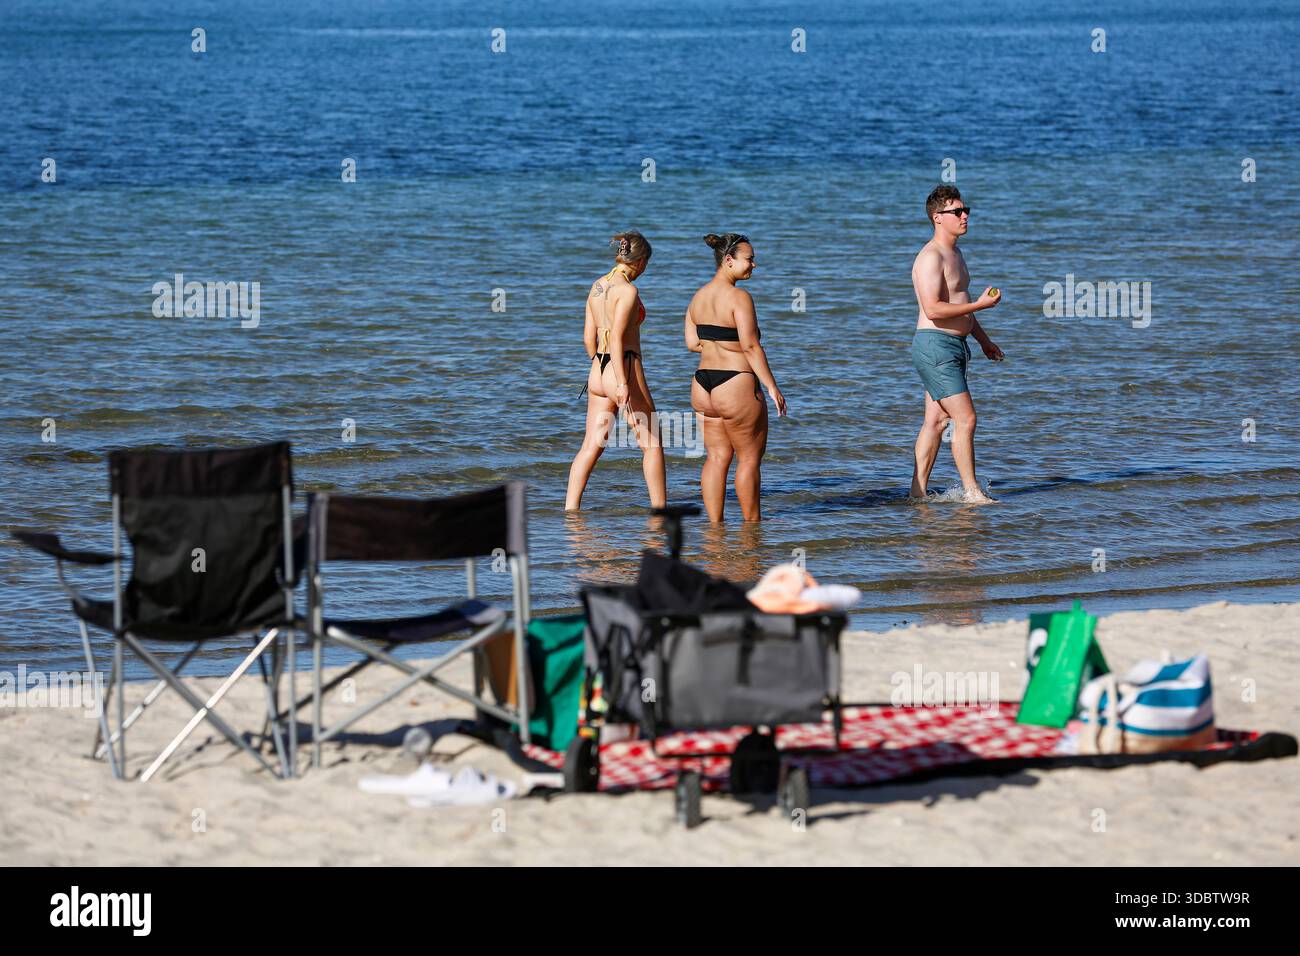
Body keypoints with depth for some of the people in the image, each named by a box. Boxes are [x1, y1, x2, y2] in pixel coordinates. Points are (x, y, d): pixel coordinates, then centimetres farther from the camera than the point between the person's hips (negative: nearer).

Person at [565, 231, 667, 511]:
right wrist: (622, 383, -24)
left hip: (597, 372, 8)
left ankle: (570, 509, -3)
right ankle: (660, 510, 11)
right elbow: (617, 337, -21)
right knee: (652, 443, 6)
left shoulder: (597, 286, 10)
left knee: (591, 446, 5)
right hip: (625, 369, -8)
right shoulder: (627, 290, -13)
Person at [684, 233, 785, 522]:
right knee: (749, 459, 5)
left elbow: (692, 342, 10)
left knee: (717, 457, 11)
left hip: (703, 384, 8)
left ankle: (715, 524, 10)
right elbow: (751, 346, -18)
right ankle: (752, 522, 13)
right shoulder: (739, 297, -15)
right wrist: (772, 386, -13)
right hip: (736, 387, -8)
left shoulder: (699, 296, 9)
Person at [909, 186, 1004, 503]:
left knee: (936, 421, 10)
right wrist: (980, 304, -21)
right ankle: (972, 492, -6)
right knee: (965, 419, -11)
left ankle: (918, 492, 13)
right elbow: (933, 309, -25)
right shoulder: (931, 257, -16)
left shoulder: (954, 253, 18)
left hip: (953, 346, 10)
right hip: (935, 346, -10)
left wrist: (983, 339, 29)